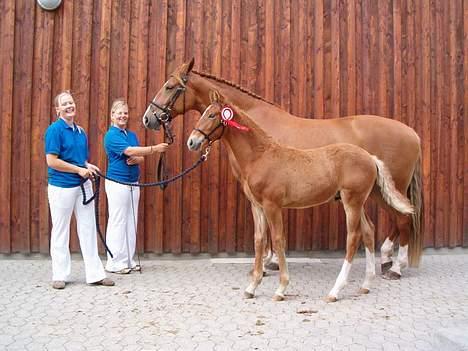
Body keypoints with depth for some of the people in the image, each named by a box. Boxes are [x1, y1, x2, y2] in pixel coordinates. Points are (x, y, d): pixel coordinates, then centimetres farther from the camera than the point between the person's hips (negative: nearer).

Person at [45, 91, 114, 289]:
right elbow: (51, 161, -17)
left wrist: (89, 167, 0)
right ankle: (59, 275, 17)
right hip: (61, 186, -6)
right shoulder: (55, 130, -9)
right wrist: (79, 169, -16)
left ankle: (95, 274, 13)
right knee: (60, 231, 5)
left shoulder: (81, 131, 11)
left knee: (88, 229, 7)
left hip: (83, 185, 7)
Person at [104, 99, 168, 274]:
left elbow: (139, 157, 9)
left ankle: (128, 260, 19)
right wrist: (155, 148, -29)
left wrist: (135, 160, -15)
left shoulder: (132, 135, 14)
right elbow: (130, 150, -23)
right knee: (117, 222, -3)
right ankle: (114, 263, 6)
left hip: (133, 183, 8)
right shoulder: (111, 135, -10)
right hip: (117, 183, -8)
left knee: (131, 223, 10)